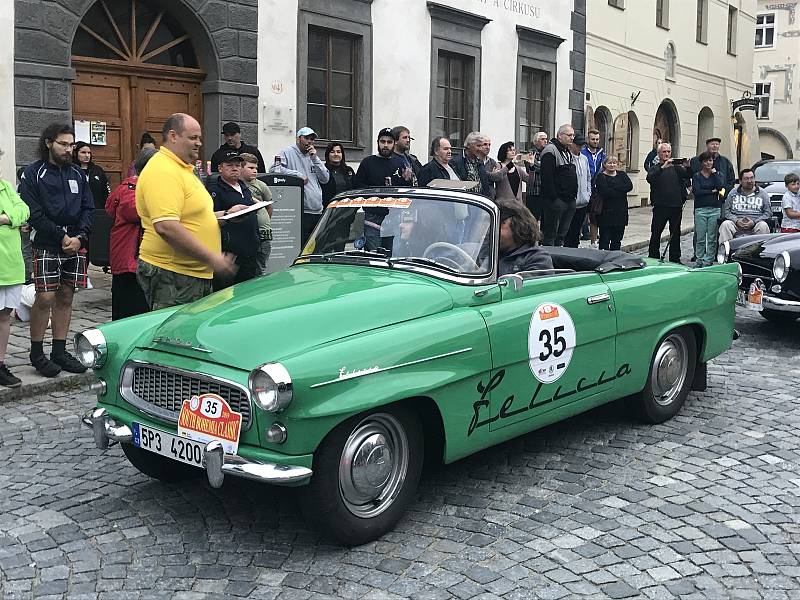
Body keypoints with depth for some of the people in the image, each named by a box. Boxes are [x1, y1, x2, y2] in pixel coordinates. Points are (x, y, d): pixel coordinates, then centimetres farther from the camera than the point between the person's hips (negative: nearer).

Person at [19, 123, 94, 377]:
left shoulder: (77, 174, 13)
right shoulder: (33, 173, -1)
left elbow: (88, 208, 9)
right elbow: (33, 213, -8)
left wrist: (80, 237, -6)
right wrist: (61, 237, -12)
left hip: (76, 244, 5)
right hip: (47, 246, -4)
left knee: (66, 298, 8)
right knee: (45, 298, -8)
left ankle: (59, 351, 16)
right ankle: (36, 353, 6)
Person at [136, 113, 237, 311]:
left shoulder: (184, 169, 17)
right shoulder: (162, 171, -17)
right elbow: (166, 227, -28)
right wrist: (212, 259, -24)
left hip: (197, 274, 10)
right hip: (171, 276, -10)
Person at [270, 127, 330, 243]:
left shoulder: (313, 156, 20)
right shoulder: (287, 153, 3)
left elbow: (325, 179, 11)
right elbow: (274, 169, -13)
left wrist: (315, 159, 2)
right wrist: (297, 174, -13)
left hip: (317, 211, 6)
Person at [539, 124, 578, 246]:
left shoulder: (569, 152, 19)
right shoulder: (550, 150, -11)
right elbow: (547, 177, -19)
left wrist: (574, 194, 15)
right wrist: (553, 198, -22)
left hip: (569, 200, 9)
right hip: (556, 200, -9)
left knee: (562, 234, 14)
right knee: (551, 234, -4)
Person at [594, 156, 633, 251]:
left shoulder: (622, 175, 13)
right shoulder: (601, 176, -1)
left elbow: (629, 186, -5)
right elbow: (605, 192, -17)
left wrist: (614, 187, -12)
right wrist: (620, 191, -11)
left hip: (621, 211, 5)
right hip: (606, 212, -5)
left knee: (617, 240, 10)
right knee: (605, 239, -1)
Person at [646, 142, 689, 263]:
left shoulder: (676, 167, 12)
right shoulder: (655, 168, 4)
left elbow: (686, 175, -5)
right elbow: (650, 178, -17)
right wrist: (663, 167, -28)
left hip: (676, 206, 3)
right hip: (660, 206, -3)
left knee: (675, 234, 9)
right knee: (655, 234, -1)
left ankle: (675, 259, 16)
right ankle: (653, 259, 5)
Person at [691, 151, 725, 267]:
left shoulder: (717, 174, 11)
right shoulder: (696, 176, 7)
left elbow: (720, 187, -8)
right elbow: (696, 191, -7)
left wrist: (714, 173, -3)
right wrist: (712, 191, -5)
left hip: (715, 209, 1)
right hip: (700, 209, -1)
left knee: (712, 238, 0)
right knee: (700, 237, -2)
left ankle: (709, 259, 6)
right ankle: (699, 259, 7)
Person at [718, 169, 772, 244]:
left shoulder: (762, 194, 14)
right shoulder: (733, 193, 16)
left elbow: (768, 213, 8)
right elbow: (726, 211, 10)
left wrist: (754, 222, -10)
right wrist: (736, 220, -10)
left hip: (755, 224, 0)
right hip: (736, 224, 1)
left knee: (763, 226, -32)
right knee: (725, 224, -28)